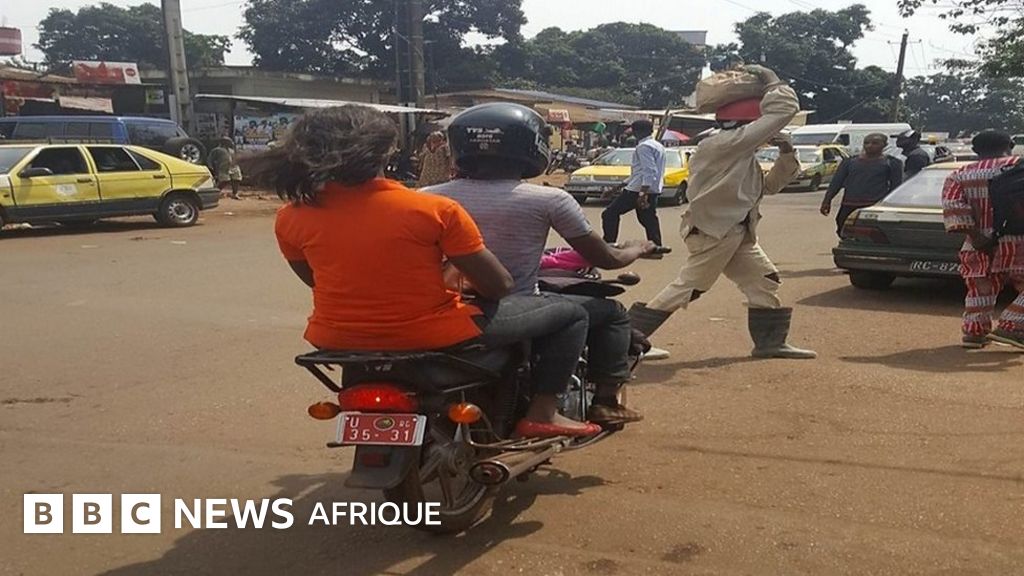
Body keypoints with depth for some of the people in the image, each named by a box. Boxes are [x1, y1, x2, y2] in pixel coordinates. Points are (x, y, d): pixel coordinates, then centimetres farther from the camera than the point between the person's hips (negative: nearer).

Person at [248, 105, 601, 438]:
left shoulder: (290, 218, -6)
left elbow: (317, 281, 10)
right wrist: (463, 278, 12)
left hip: (337, 341, 5)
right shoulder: (433, 209, -17)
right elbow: (498, 285, -11)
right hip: (434, 338, -4)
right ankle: (542, 412, 9)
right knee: (569, 313, 11)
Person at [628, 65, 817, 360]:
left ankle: (770, 342, 19)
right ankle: (628, 337, 4)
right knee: (688, 287, -4)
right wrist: (771, 81, -5)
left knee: (764, 282, 10)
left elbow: (770, 185, 23)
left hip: (737, 233, 10)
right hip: (713, 232, -10)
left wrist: (786, 154, 10)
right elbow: (784, 111, -20)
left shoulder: (742, 154, 15)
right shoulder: (728, 143, -18)